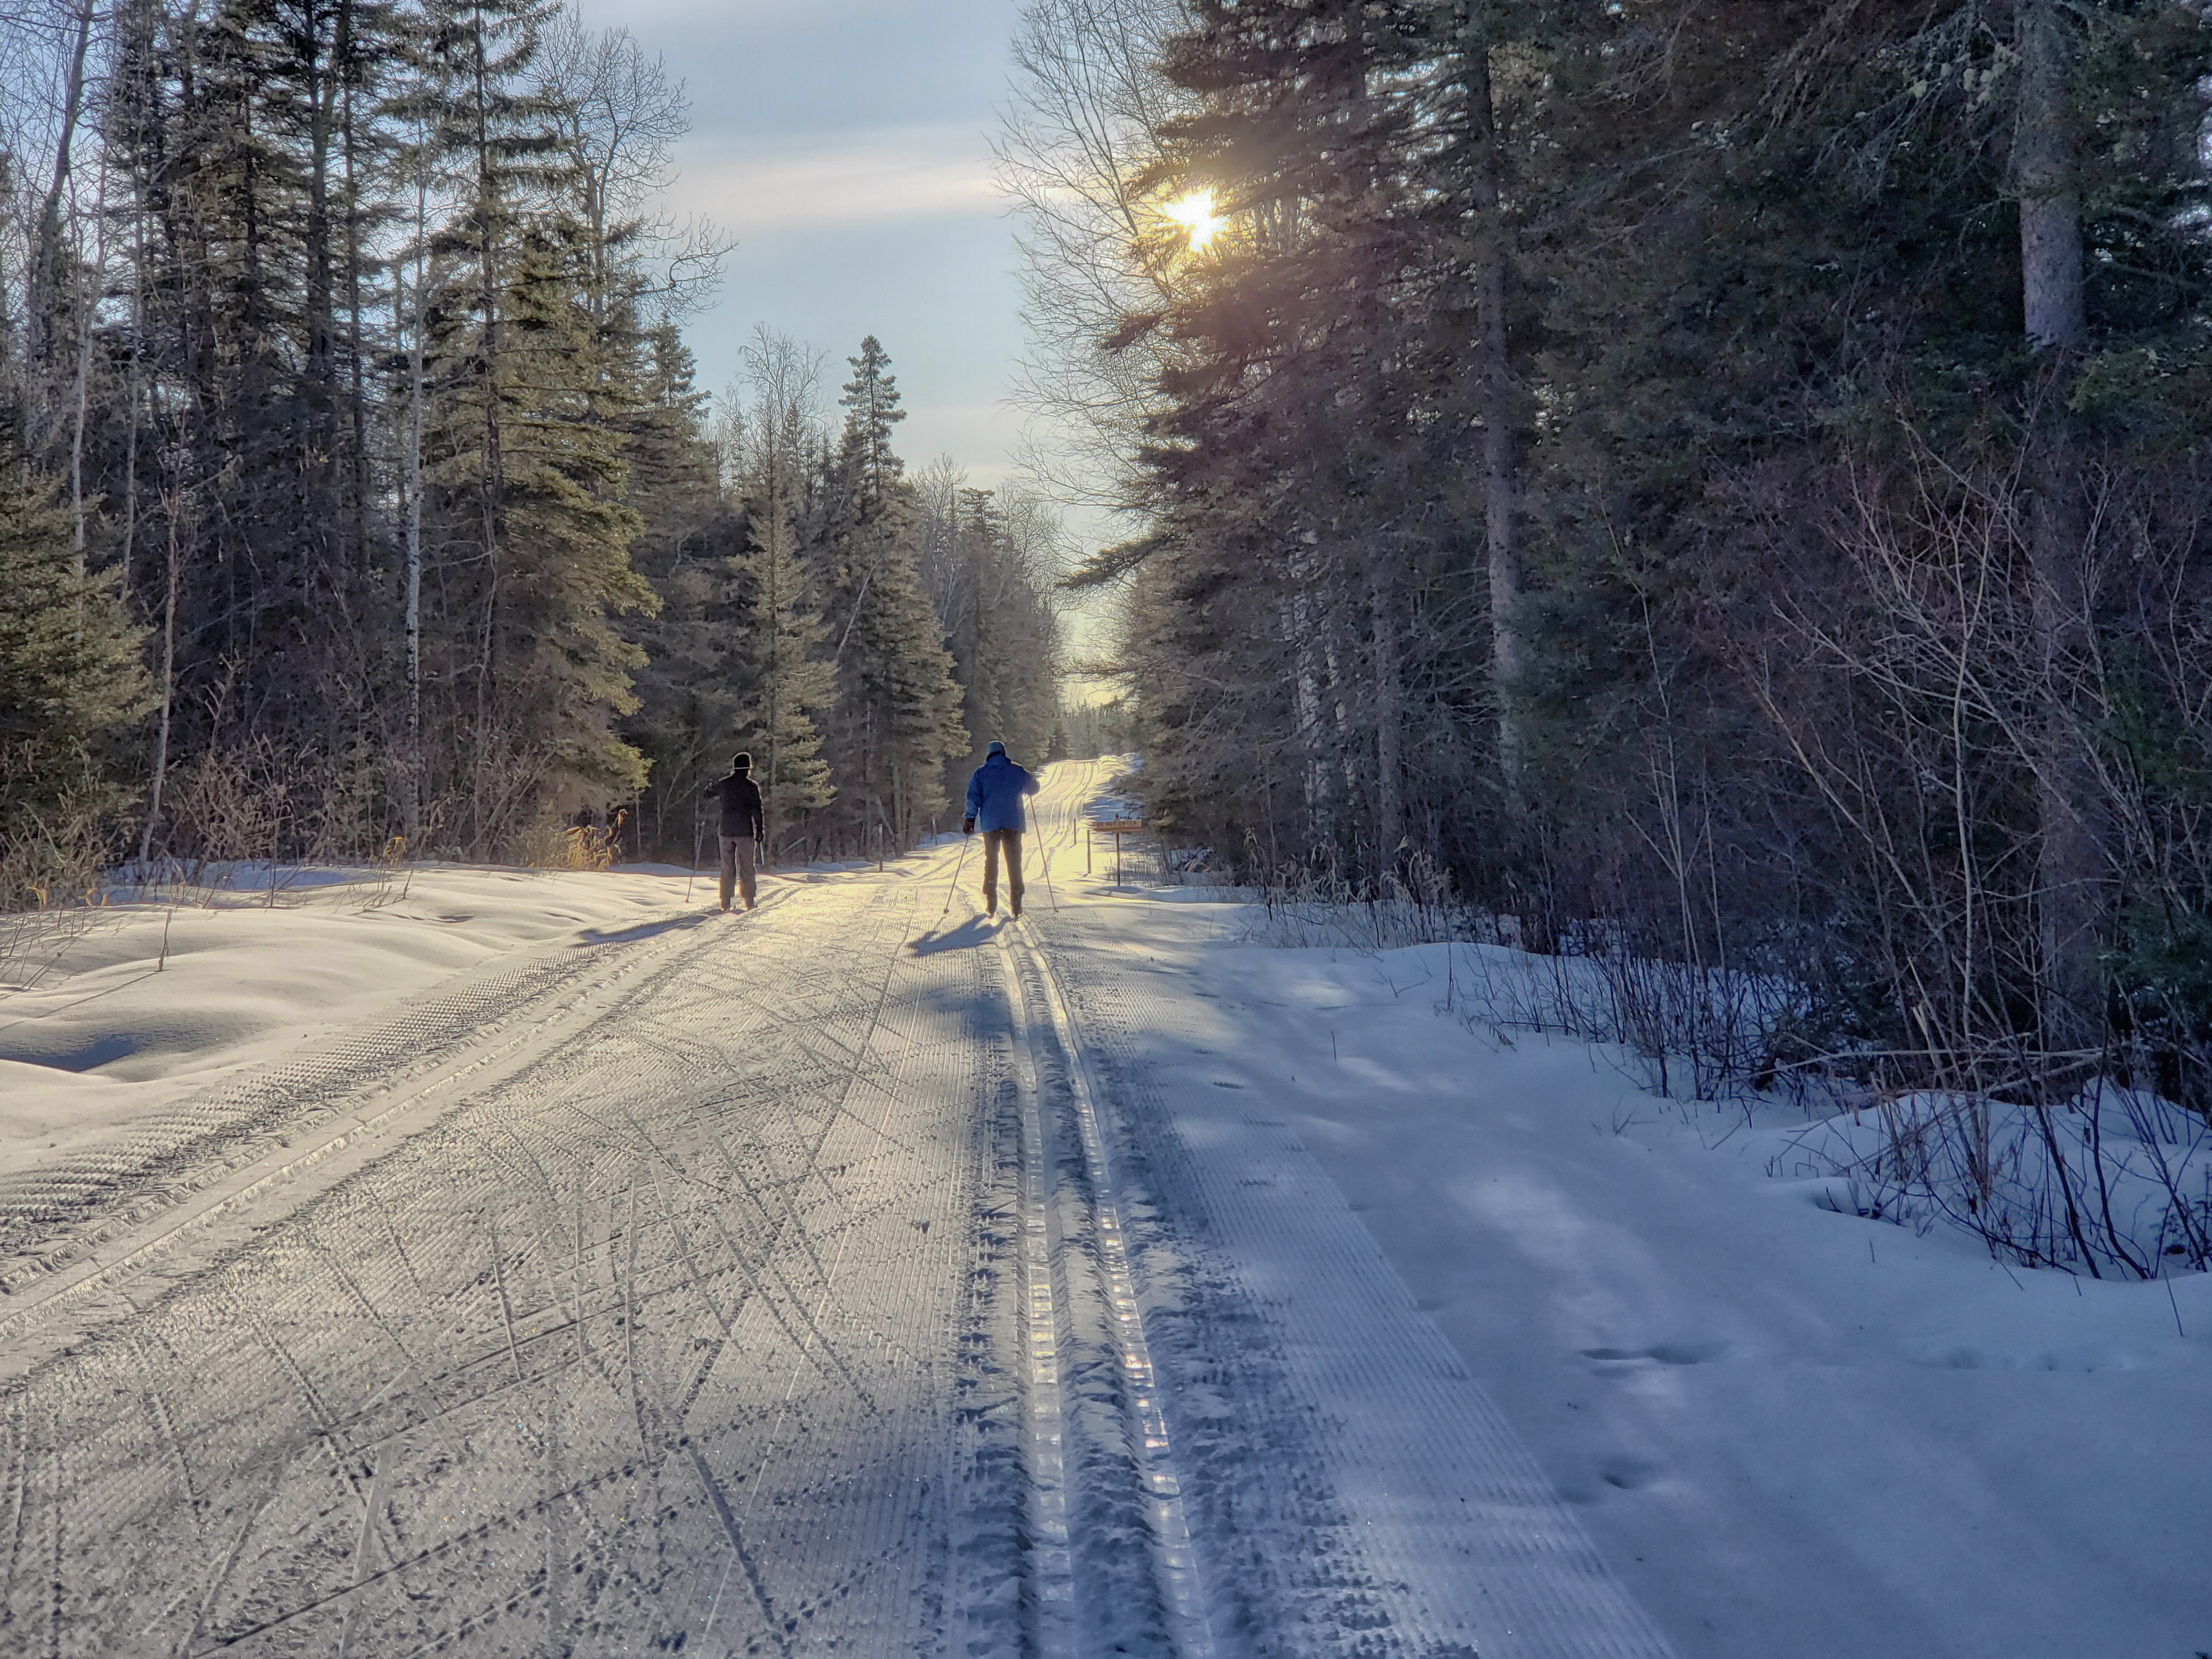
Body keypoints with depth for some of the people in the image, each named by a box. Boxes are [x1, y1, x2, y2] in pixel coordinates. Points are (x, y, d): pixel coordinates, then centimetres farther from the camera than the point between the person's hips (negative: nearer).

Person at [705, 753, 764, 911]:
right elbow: (757, 810, -8)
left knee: (727, 868, 8)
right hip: (745, 832, -3)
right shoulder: (752, 786, -5)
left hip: (726, 831, 3)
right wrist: (760, 831, -4)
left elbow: (709, 794, 23)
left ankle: (725, 902, 4)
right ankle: (749, 901, -1)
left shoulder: (723, 784, 5)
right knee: (747, 868, 2)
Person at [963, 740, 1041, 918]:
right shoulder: (1017, 771, 5)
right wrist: (1019, 788, 38)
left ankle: (991, 905, 8)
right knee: (1014, 863, 2)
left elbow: (974, 797, -3)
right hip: (1013, 824, -1)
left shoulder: (981, 773, 5)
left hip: (990, 824, 1)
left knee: (991, 861, 12)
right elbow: (1034, 788, 18)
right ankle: (1016, 905, -10)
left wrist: (970, 819, 3)